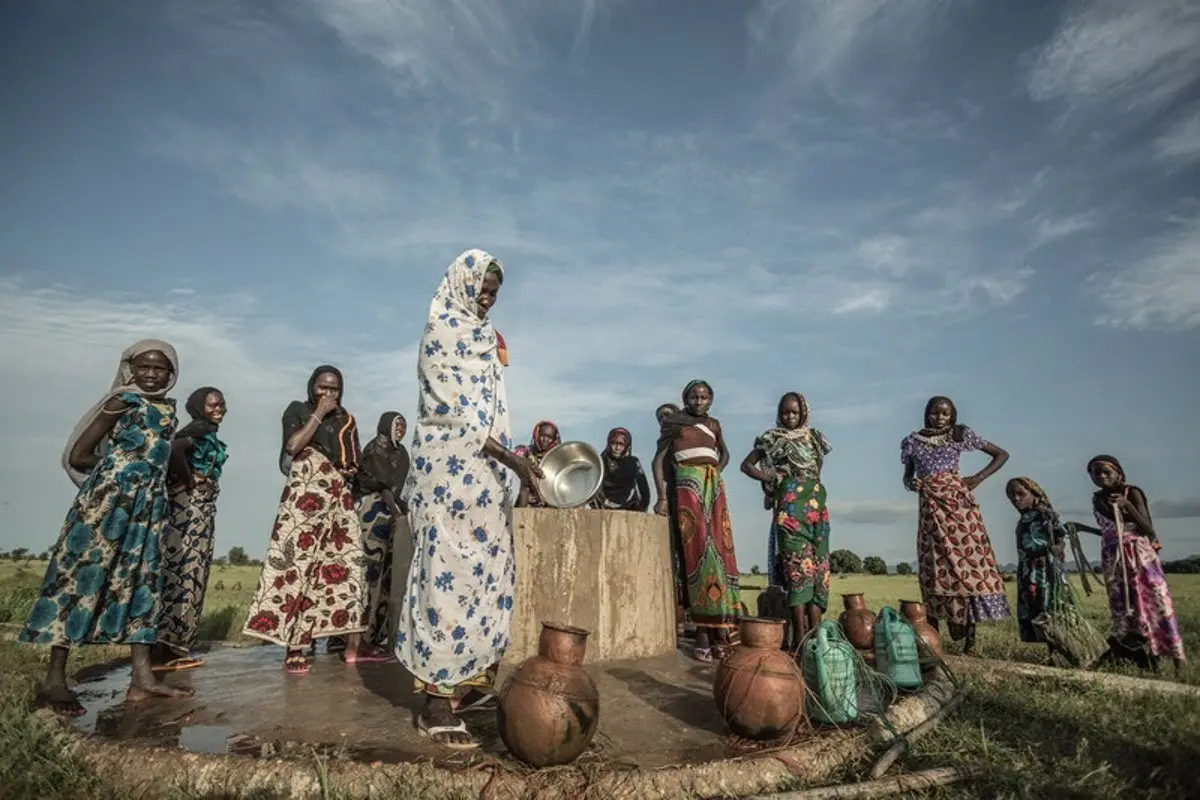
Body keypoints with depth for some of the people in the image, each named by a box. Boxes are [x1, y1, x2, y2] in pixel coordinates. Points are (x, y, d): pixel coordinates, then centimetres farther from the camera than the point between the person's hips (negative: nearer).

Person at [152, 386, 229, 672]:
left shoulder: (209, 434, 18)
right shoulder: (199, 429, -9)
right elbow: (174, 449, -28)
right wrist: (189, 481, -17)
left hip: (202, 508, 9)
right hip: (190, 506, -9)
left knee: (193, 574, 9)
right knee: (182, 573, -8)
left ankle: (174, 647, 14)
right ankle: (162, 649, -5)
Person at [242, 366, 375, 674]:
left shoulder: (347, 419, 19)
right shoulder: (297, 410, 8)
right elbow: (292, 446, -10)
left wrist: (352, 469, 1)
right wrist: (319, 414, -6)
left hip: (340, 498, 4)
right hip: (306, 494, -4)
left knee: (348, 564, -1)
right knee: (297, 562, -10)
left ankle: (355, 645, 1)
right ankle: (294, 650, -7)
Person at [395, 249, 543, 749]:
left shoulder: (483, 336, 19)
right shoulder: (442, 332, -7)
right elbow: (454, 412, -15)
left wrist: (508, 462, 14)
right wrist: (511, 458, -20)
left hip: (484, 474, 9)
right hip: (450, 471, -9)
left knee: (486, 574, 9)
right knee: (450, 572, -8)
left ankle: (469, 681, 20)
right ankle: (436, 703, -1)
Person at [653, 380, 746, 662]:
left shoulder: (714, 424, 17)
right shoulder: (674, 424, 5)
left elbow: (724, 453, 32)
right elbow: (658, 460, 1)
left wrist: (716, 472, 11)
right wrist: (662, 497, -9)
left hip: (714, 488, 4)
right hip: (688, 487, -4)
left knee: (720, 550, -4)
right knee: (698, 551, -10)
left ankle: (719, 631, -1)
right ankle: (703, 634, -8)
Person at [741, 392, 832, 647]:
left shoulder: (814, 437, 18)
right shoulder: (773, 438, 8)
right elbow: (746, 465, 10)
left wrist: (815, 494, 13)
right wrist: (773, 480, 0)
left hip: (817, 503, 5)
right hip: (790, 503, -5)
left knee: (818, 563, 0)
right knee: (798, 563, -13)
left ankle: (815, 632, 2)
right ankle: (800, 635, -14)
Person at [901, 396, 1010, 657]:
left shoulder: (961, 435, 5)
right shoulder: (912, 441, 7)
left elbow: (1002, 454, 12)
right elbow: (907, 477, 14)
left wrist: (978, 478, 0)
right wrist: (911, 484, -9)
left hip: (959, 503, 0)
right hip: (931, 508, 0)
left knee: (969, 562, -6)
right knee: (935, 569, 0)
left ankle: (970, 642, 0)